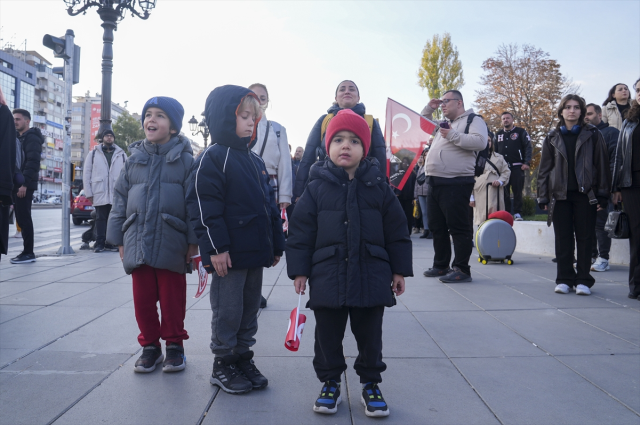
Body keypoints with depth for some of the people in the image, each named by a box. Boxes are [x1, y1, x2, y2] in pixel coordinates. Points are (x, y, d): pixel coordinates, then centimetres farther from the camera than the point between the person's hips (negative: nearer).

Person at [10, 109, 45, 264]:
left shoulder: (32, 138, -7)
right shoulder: (18, 138, 21)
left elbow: (33, 162, -17)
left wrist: (24, 183, -23)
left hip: (25, 185, -9)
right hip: (17, 184, 9)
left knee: (24, 218, -8)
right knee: (21, 218, 9)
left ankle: (28, 253, -4)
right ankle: (27, 252, 13)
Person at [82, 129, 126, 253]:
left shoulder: (121, 154, 12)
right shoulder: (93, 154, 9)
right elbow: (86, 174, 7)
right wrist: (88, 193, 0)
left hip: (117, 195, 1)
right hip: (99, 195, -1)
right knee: (100, 219, 0)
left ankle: (110, 243, 12)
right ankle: (99, 243, 5)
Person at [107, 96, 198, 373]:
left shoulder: (185, 160, -3)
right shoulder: (134, 160, 9)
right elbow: (120, 201, 12)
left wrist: (193, 242, -8)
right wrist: (119, 241, 9)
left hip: (171, 244, -4)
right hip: (138, 243, 4)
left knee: (172, 299, 7)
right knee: (143, 299, 10)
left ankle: (174, 346, 23)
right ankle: (150, 346, 26)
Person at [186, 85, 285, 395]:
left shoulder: (255, 160, 16)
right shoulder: (213, 158, -10)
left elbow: (269, 204, 19)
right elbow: (204, 206, -16)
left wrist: (276, 243, 17)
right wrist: (216, 247, -20)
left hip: (256, 252, 8)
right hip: (229, 254, -8)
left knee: (250, 308, 16)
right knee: (228, 310, 3)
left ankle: (243, 359, 30)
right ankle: (223, 365, 19)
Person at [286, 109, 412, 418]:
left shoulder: (378, 187, 0)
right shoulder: (316, 188, -2)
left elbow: (396, 233, 4)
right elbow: (301, 233, -1)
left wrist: (399, 270, 3)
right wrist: (299, 270, -3)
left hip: (371, 278, 1)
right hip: (327, 278, 0)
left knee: (369, 335, 13)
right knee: (327, 335, 11)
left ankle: (370, 384, 32)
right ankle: (330, 383, 30)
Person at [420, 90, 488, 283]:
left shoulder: (473, 120, 2)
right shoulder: (442, 123, 25)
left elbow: (480, 142, -15)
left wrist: (453, 136, -15)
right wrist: (428, 109, 22)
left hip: (455, 183, -8)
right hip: (434, 182, 8)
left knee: (458, 227, -8)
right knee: (437, 227, 12)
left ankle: (462, 269, -3)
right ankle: (441, 266, 21)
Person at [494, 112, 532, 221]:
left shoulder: (521, 132, 5)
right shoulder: (498, 134, 17)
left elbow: (528, 147, -1)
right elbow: (494, 150, 19)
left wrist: (527, 163, -12)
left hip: (517, 167, -3)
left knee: (517, 191, -3)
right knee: (504, 191, 2)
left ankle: (517, 213, 0)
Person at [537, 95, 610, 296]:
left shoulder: (593, 135, 5)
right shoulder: (552, 137, 9)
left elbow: (602, 165, 3)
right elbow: (544, 169, 8)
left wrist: (602, 195, -3)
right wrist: (543, 197, 2)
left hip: (585, 194, -1)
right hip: (560, 195, 1)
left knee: (584, 238, 1)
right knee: (563, 239, 3)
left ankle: (583, 280, 9)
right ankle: (564, 279, 11)